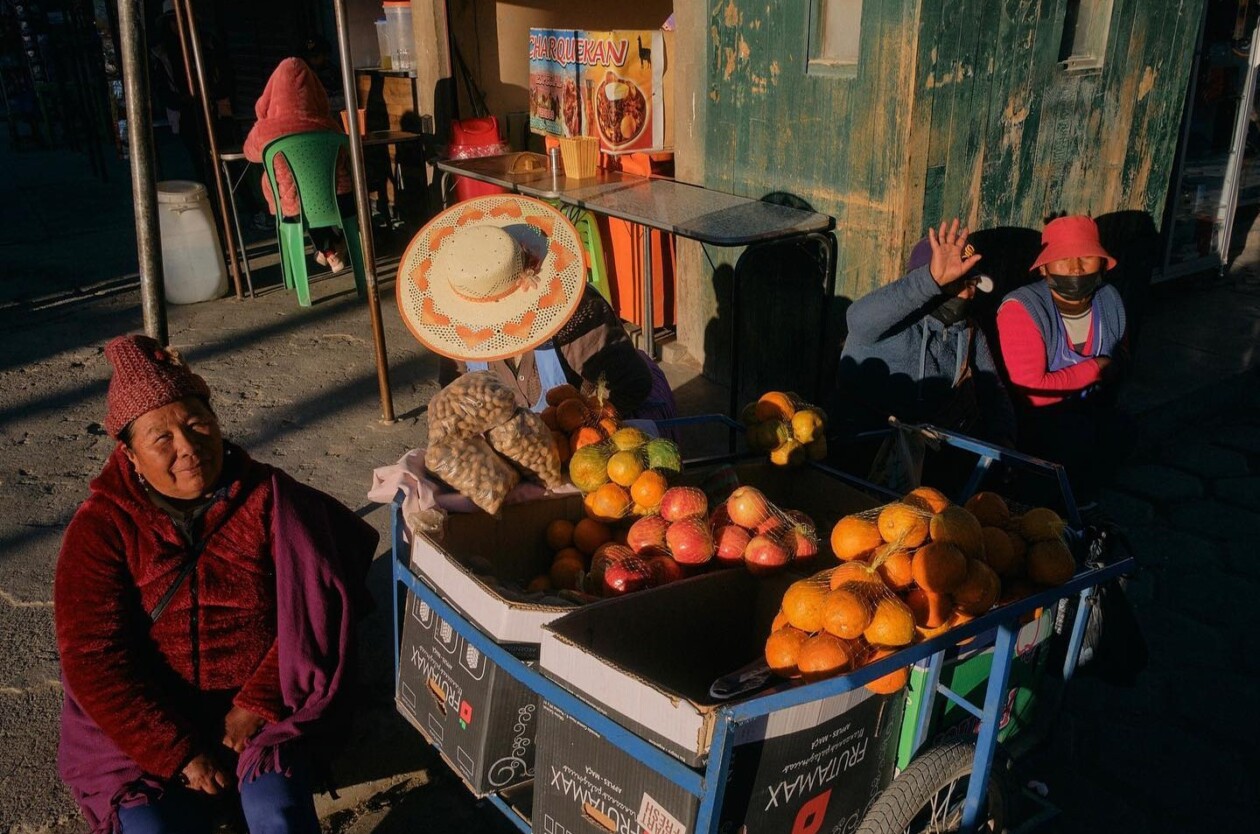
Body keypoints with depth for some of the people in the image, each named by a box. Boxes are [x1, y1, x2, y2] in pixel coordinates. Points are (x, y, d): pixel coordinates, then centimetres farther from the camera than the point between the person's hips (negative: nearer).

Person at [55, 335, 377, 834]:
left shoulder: (268, 497, -3)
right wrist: (178, 752, -16)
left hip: (265, 704, -1)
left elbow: (312, 609, -5)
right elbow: (93, 661, -10)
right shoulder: (100, 527, -5)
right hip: (148, 726, 2)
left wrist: (256, 704, -14)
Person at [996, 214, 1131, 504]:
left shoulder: (1110, 299, -1)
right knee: (1075, 436, -33)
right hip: (1031, 416, -7)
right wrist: (1095, 369, -17)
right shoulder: (1021, 309, -24)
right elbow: (1032, 391, -29)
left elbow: (1119, 359, 17)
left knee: (1118, 431, -23)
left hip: (1091, 408, 7)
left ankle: (1081, 498, 4)